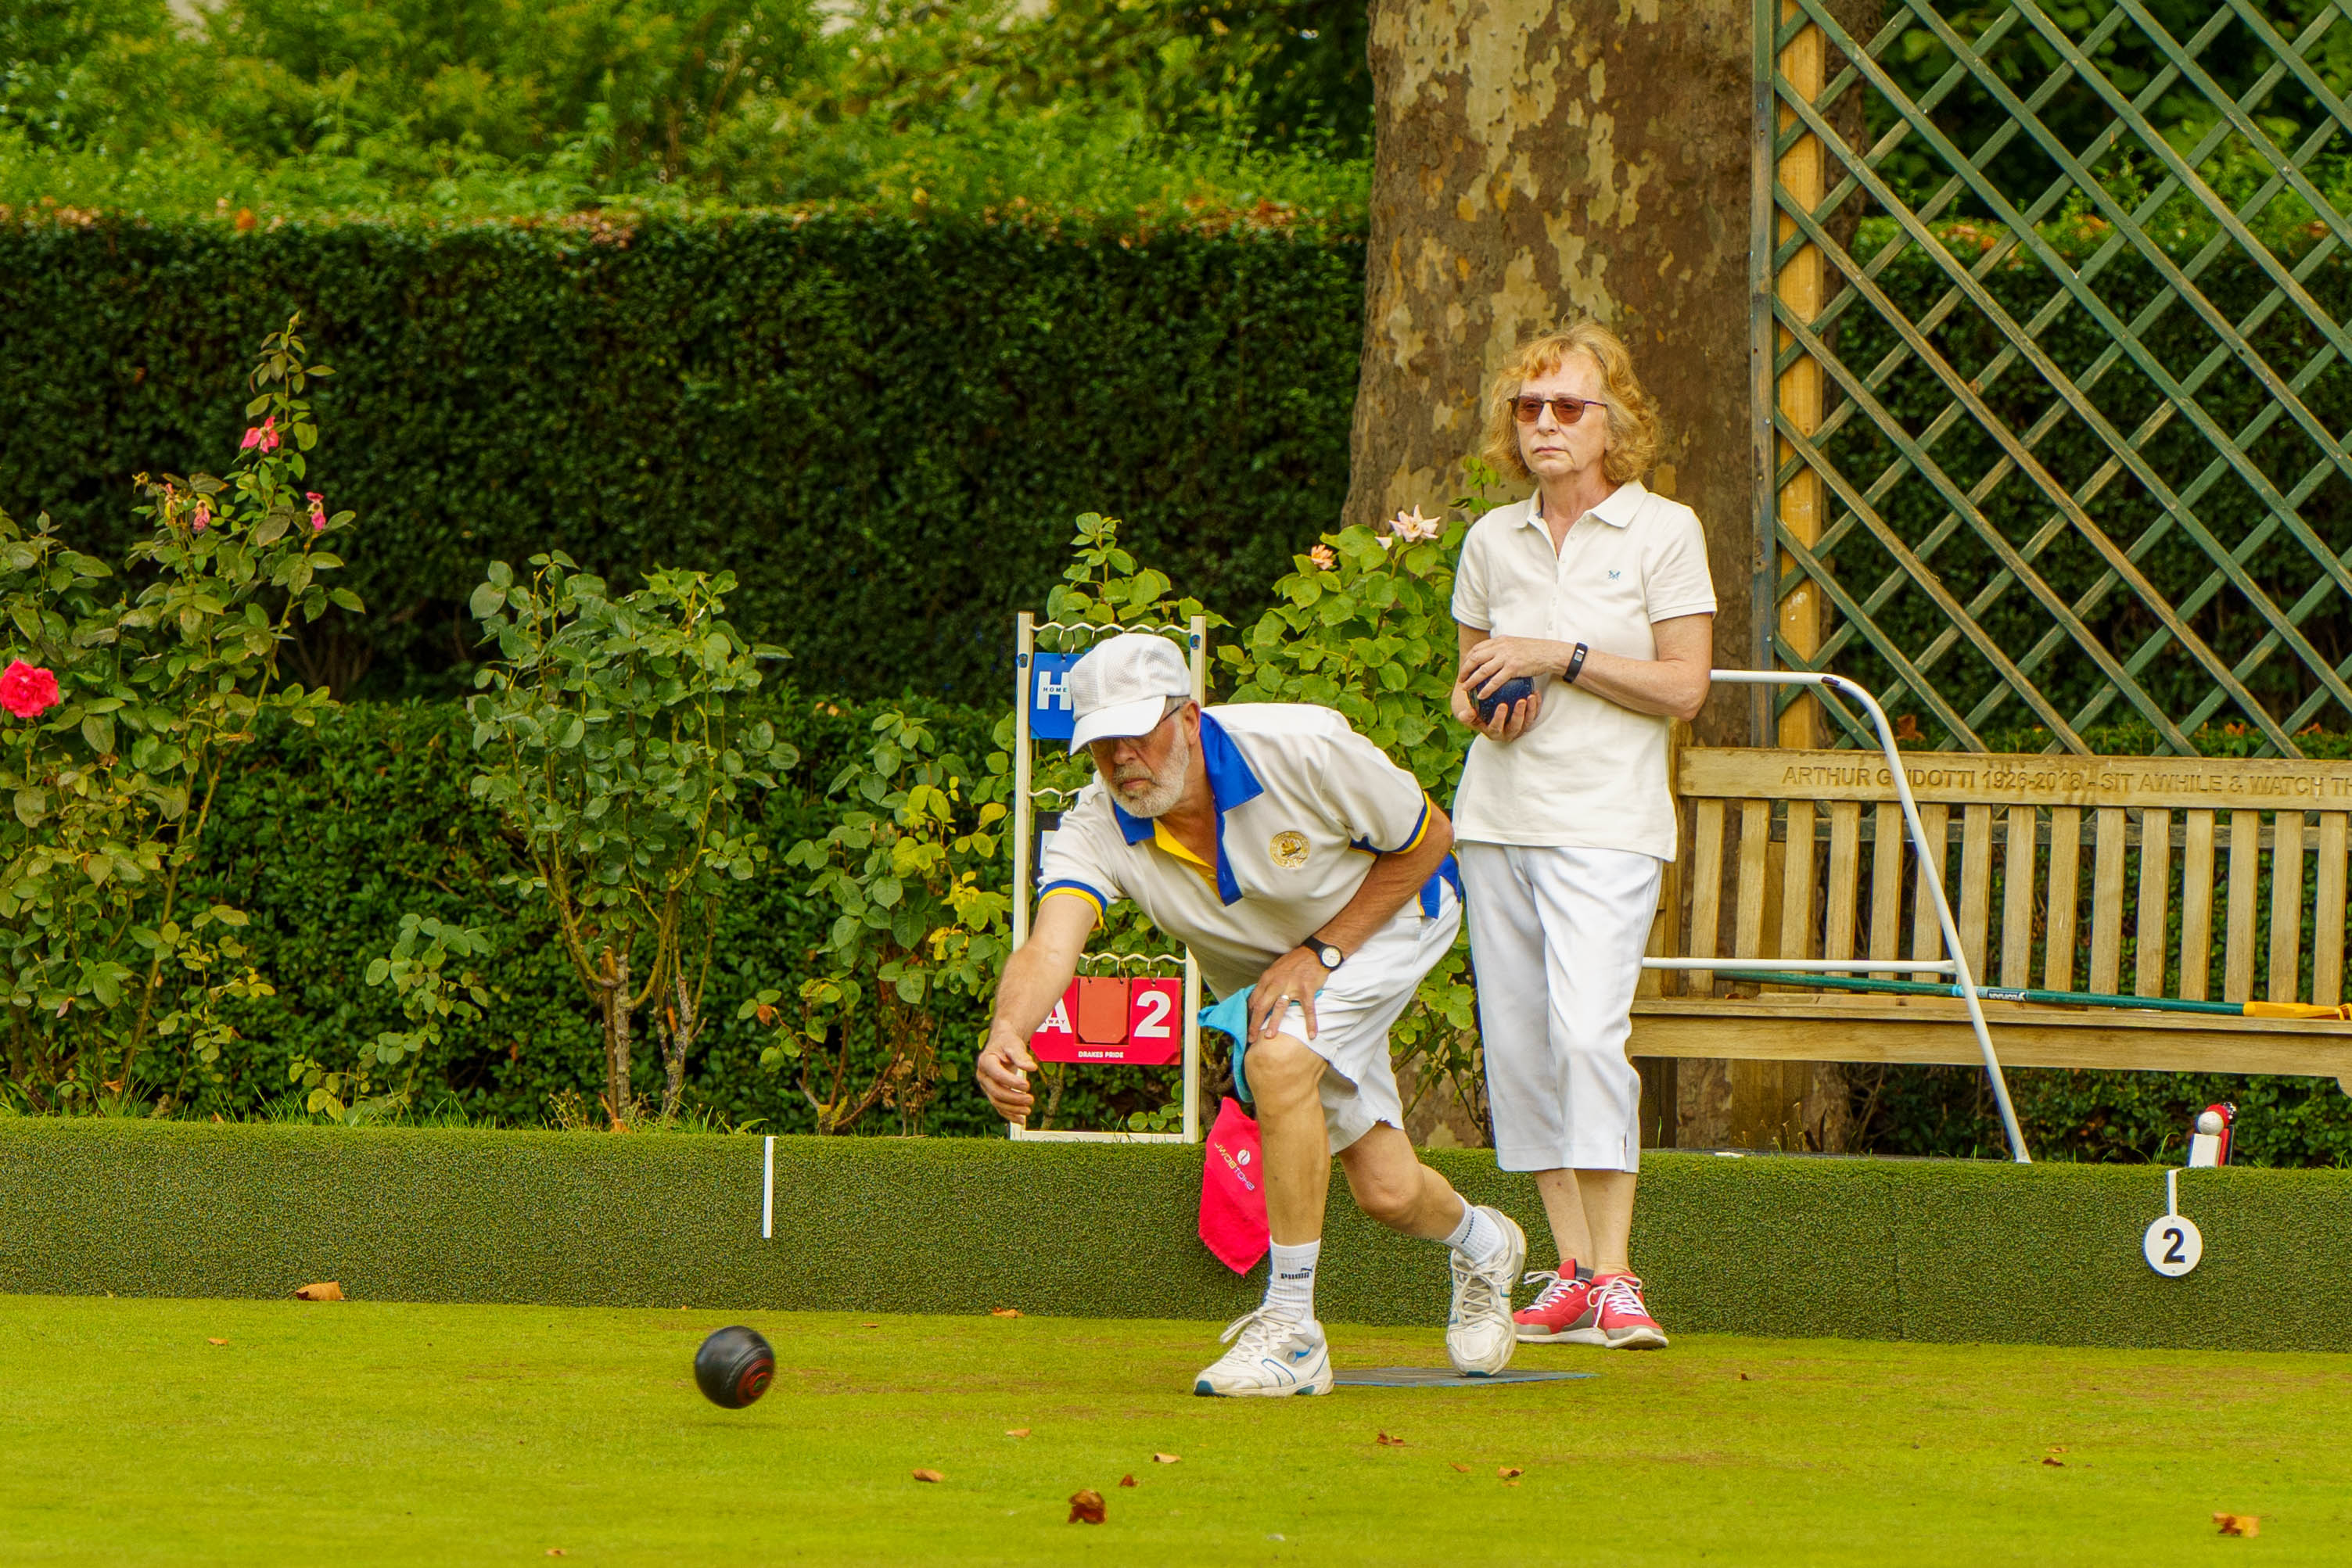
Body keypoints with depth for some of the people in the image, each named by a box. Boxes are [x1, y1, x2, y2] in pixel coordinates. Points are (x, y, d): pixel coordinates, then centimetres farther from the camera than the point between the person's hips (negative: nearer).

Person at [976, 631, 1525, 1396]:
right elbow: (1049, 945, -43)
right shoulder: (1097, 827, -27)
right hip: (1263, 976, 4)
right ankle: (1481, 1246, 43)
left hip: (1383, 920, -4)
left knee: (1279, 1061, -32)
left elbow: (1428, 839, -18)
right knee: (1387, 1193, 4)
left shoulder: (1301, 750, -34)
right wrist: (1007, 1032, -65)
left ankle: (1291, 1328, -23)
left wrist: (1321, 951, -24)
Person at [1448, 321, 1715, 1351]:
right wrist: (1484, 707, -2)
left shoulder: (1663, 532, -1)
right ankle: (1571, 1269, 9)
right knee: (1517, 1045, 2)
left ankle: (1614, 1276, -18)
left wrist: (1558, 657, -12)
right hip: (1498, 815, 5)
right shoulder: (1492, 541, 12)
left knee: (1588, 1031, -19)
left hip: (1606, 820, -5)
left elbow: (1683, 686, -6)